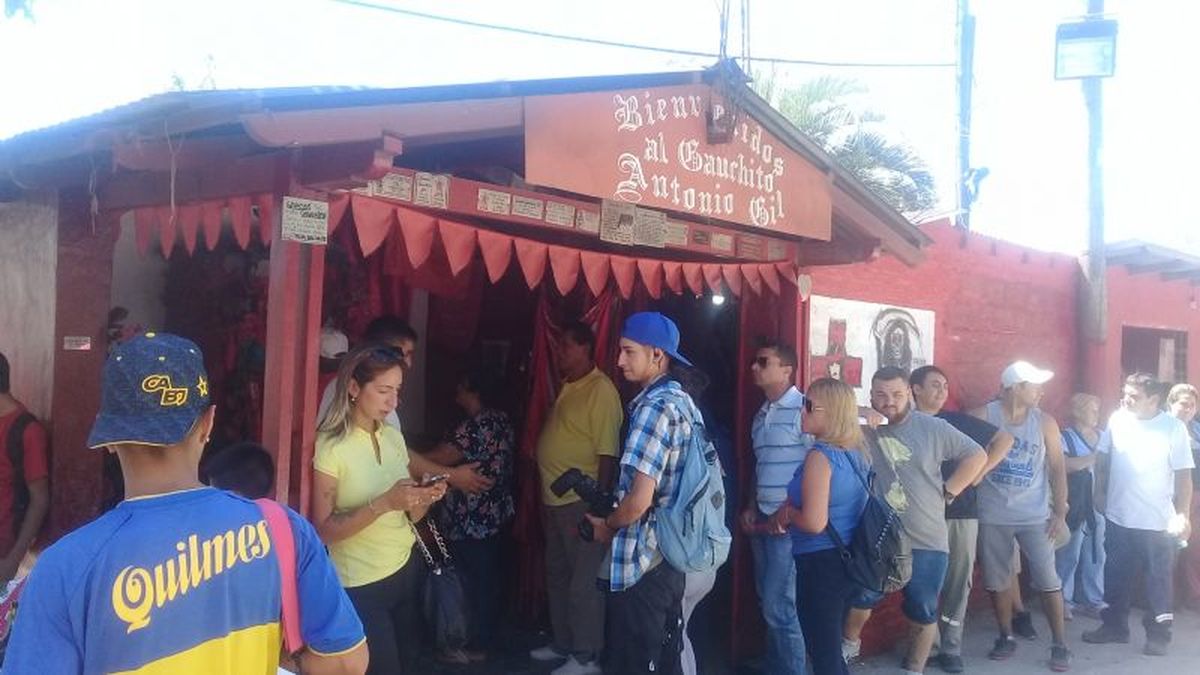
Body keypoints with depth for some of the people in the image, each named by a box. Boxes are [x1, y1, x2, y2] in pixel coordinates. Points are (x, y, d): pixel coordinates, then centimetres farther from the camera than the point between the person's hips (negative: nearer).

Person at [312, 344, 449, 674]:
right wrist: (383, 503, -28)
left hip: (407, 570, 6)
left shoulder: (394, 438, 6)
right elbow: (323, 530, -19)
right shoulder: (331, 447, -14)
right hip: (361, 586, -6)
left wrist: (425, 499, -10)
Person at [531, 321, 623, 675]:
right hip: (555, 500, 9)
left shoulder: (601, 389, -15)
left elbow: (607, 453, -19)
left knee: (583, 582, 0)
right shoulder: (568, 387, 12)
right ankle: (562, 643, 33)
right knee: (557, 577, 19)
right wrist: (546, 494, 14)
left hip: (581, 502, -9)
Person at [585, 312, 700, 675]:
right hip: (673, 554, 9)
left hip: (642, 561, -9)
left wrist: (608, 526, -4)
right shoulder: (684, 403, 9)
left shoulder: (654, 408, -19)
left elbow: (639, 499, -25)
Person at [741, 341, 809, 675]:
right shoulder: (761, 414, 14)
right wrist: (751, 508, 12)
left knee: (779, 607, -6)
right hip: (763, 521, 8)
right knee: (769, 604, 13)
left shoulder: (803, 409, -12)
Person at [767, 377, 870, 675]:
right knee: (833, 650, 22)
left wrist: (786, 512, -6)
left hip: (821, 564, -9)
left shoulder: (820, 456, -19)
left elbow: (814, 523, -26)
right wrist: (789, 514, 12)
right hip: (849, 560, 9)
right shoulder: (855, 454, 7)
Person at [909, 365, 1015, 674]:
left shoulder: (959, 421, 6)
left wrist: (981, 472, 2)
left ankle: (950, 647, 14)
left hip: (961, 512, 2)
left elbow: (1004, 439, 11)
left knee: (958, 583, 5)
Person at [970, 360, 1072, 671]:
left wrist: (1060, 513, -3)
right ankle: (1006, 637, 25)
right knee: (997, 580, 9)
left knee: (1048, 581, 0)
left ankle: (1060, 644, 11)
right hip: (992, 515, 0)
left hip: (1036, 516, 0)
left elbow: (1057, 468, 2)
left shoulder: (1045, 422, -1)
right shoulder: (982, 417, -6)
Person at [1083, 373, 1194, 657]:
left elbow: (1183, 475, -9)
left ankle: (1158, 635, 20)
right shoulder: (1117, 419, -2)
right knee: (1116, 578, 15)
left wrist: (1182, 514, -13)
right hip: (1118, 518, 4)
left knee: (1158, 582, 7)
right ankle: (1114, 626, 29)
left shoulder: (1173, 428, -10)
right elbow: (1103, 459, 9)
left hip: (1157, 523, -4)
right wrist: (1100, 493, 8)